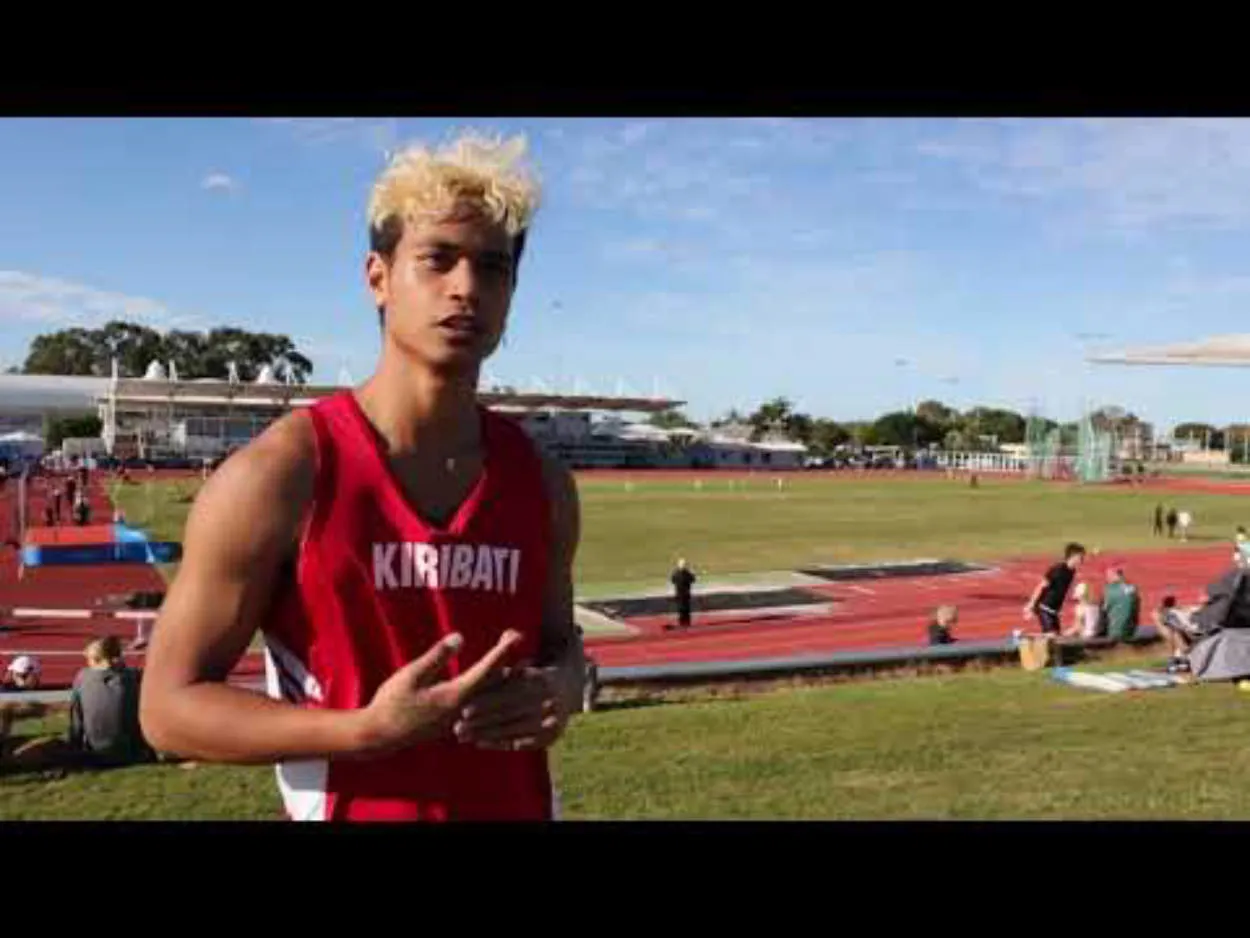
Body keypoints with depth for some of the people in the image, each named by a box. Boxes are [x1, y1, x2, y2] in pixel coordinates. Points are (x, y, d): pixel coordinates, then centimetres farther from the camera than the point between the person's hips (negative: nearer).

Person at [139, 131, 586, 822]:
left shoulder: (541, 481, -4)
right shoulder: (277, 476, -17)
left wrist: (563, 686, -10)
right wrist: (369, 730, -25)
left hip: (518, 805, 4)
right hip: (351, 807, -4)